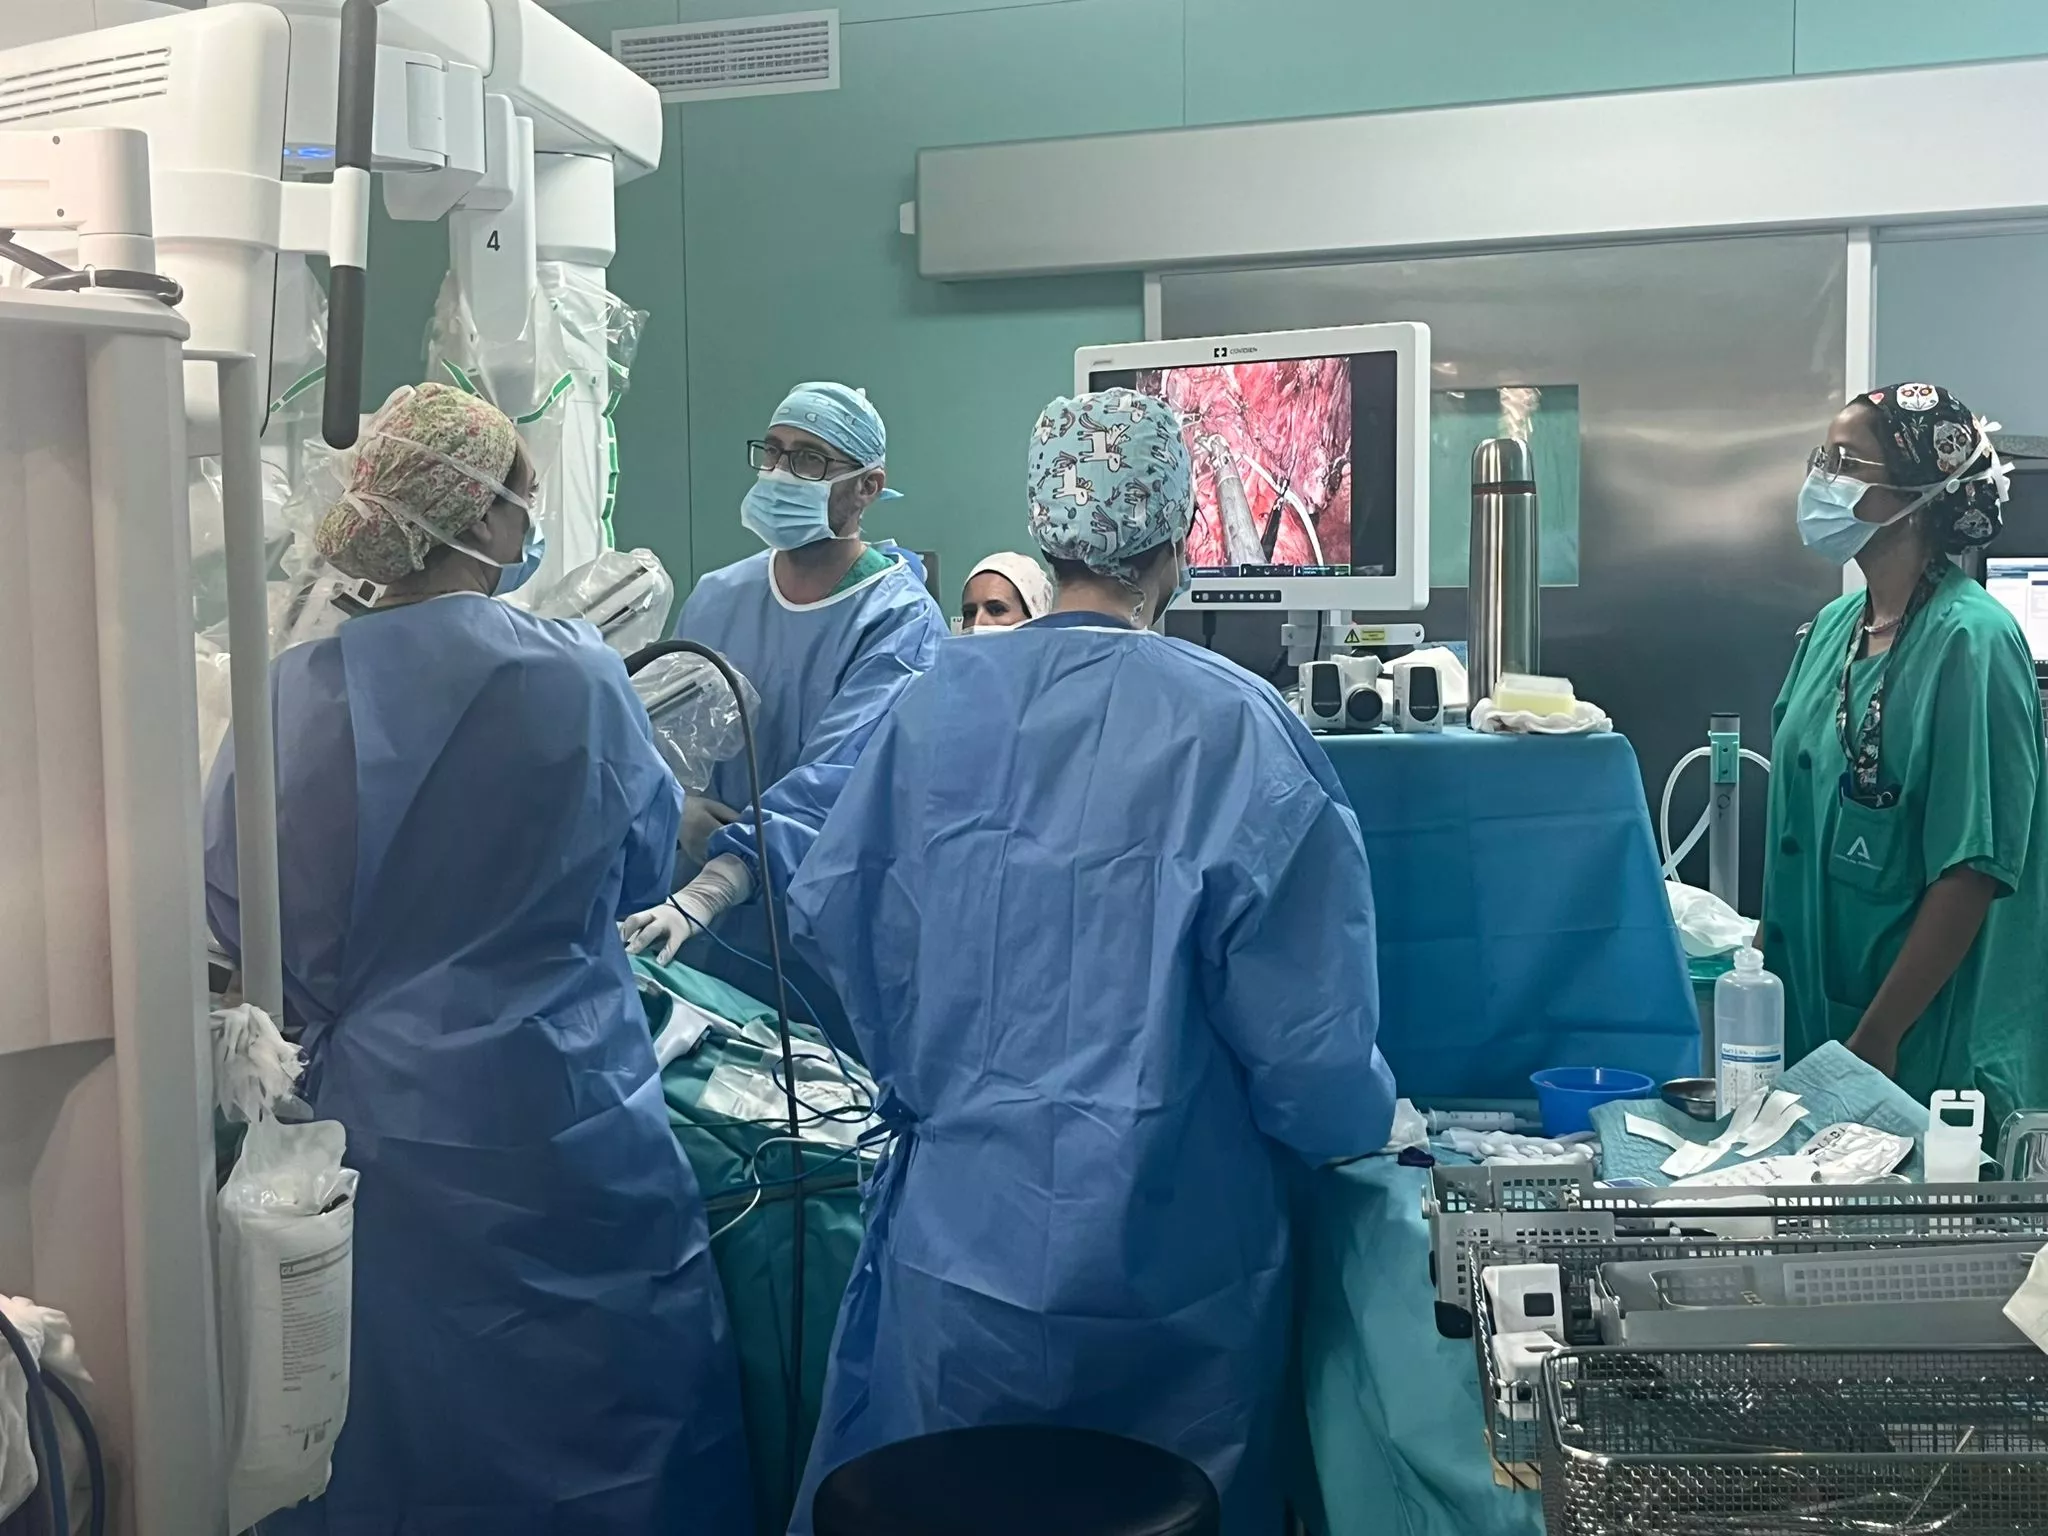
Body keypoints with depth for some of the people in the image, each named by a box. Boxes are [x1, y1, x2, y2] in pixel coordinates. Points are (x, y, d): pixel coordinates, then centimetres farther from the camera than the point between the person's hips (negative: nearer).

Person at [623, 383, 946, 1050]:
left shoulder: (902, 620, -13)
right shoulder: (716, 598, 5)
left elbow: (832, 782, -25)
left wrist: (701, 895, -35)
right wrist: (678, 808, -13)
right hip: (728, 928, 5)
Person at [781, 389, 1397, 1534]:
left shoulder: (941, 703, -3)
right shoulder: (1231, 726, -14)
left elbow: (836, 916, 5)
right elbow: (1301, 1015, -12)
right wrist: (1365, 1118, 9)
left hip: (963, 1234, 3)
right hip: (1167, 1258, -2)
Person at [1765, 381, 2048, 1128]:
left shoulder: (1970, 639, -15)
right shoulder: (1835, 625, 6)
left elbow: (1973, 870, -19)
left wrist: (1878, 1037, -19)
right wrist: (1767, 951, 10)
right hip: (1811, 1008, 7)